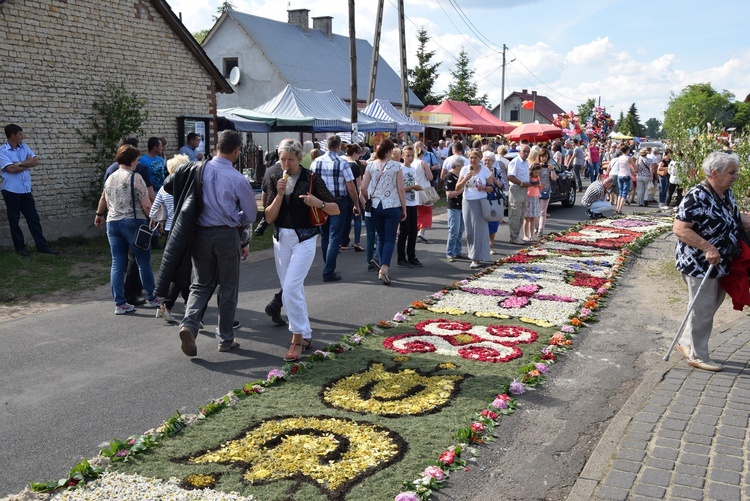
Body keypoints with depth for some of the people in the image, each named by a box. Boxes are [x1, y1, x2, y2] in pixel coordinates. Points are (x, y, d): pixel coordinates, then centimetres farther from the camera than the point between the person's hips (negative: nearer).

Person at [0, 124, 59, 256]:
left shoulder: (24, 147, 9)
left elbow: (36, 161, 0)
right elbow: (11, 169, -19)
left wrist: (20, 164, -12)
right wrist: (27, 164, -7)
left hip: (26, 191, 5)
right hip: (11, 191, -5)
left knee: (34, 218, 6)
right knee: (14, 220, 6)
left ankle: (42, 245, 10)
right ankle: (20, 247, 16)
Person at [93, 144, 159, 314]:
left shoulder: (110, 178, 11)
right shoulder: (135, 177, -9)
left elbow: (104, 200, 26)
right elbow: (147, 205, -13)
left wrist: (99, 215, 42)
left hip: (112, 223, 6)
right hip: (133, 222, -6)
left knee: (117, 264, 6)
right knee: (144, 262, 5)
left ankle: (119, 303, 6)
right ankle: (151, 298, 14)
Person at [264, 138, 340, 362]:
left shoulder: (311, 179, -6)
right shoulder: (275, 180, 5)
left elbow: (336, 209, -5)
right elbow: (269, 217, -1)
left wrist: (319, 203, -24)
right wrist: (280, 194, -14)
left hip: (304, 239, -5)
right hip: (281, 239, 5)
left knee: (291, 288, -15)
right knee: (292, 290, 11)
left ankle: (298, 339, -5)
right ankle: (305, 335, 24)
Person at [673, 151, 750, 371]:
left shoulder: (727, 193, 4)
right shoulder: (697, 197, -23)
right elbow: (679, 229, -26)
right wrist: (708, 248, -30)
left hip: (719, 263, 9)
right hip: (699, 265, -9)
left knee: (711, 306, 20)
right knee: (703, 310, 3)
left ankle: (686, 342, 36)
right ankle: (697, 355, 19)